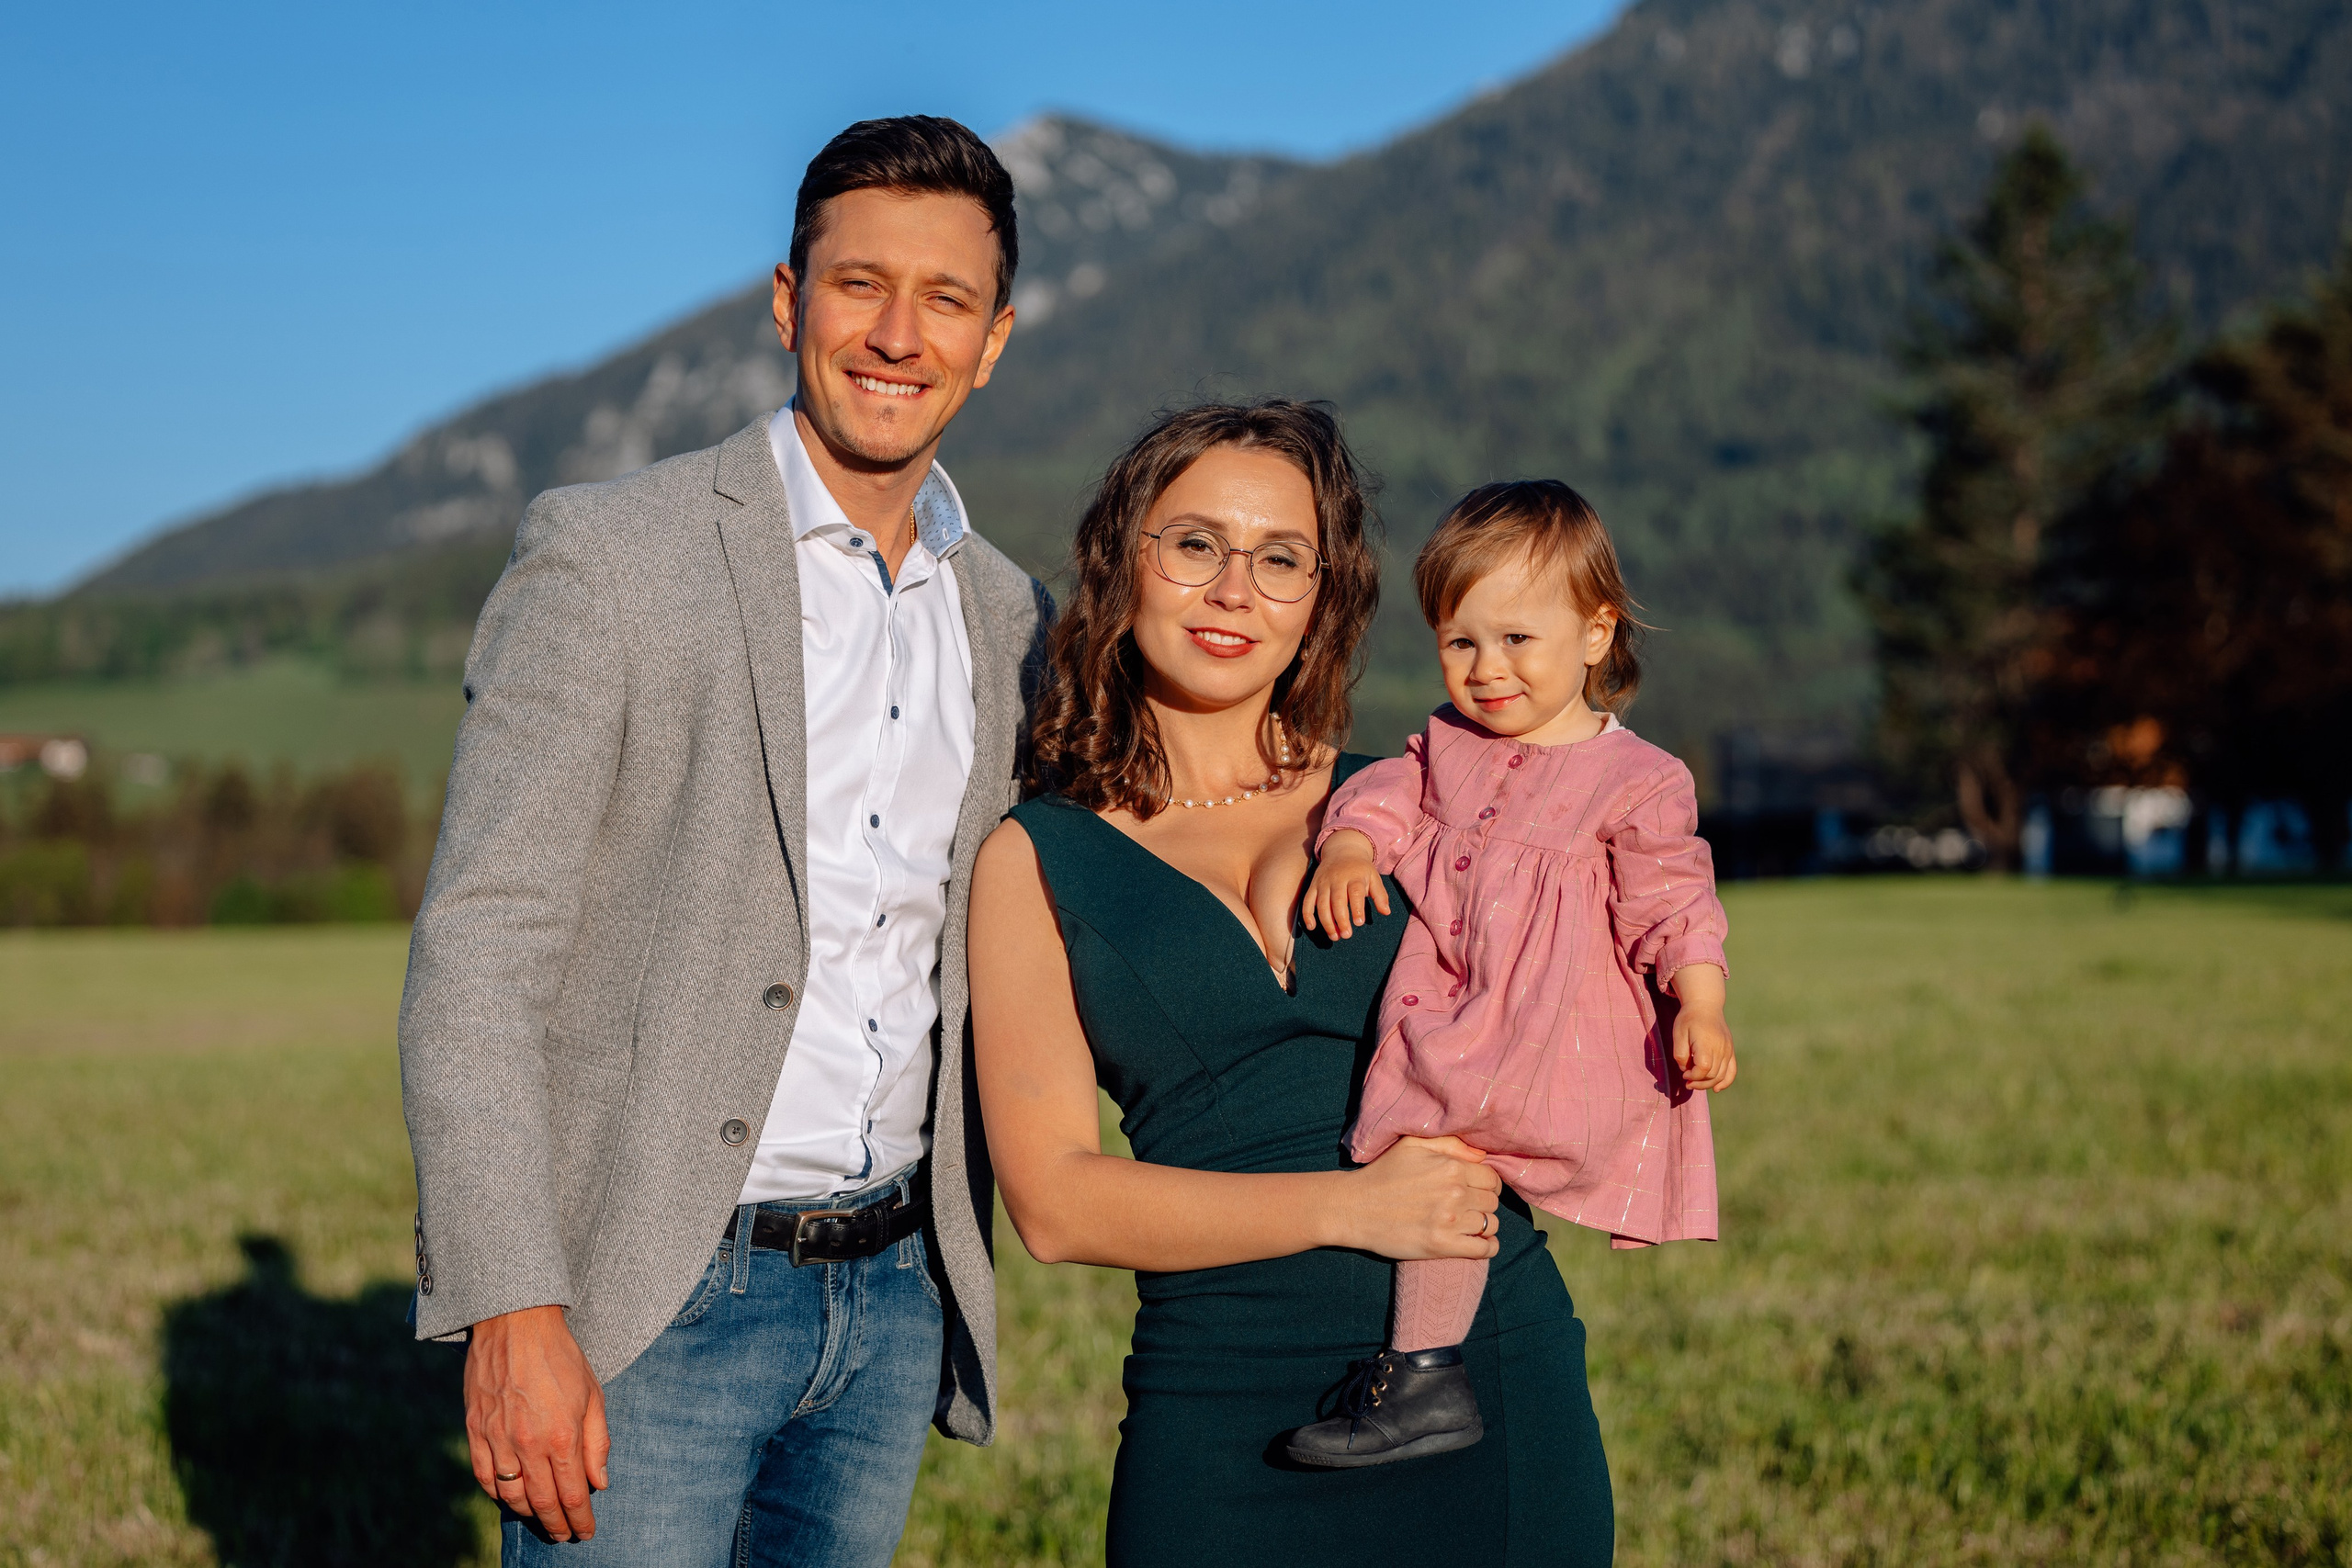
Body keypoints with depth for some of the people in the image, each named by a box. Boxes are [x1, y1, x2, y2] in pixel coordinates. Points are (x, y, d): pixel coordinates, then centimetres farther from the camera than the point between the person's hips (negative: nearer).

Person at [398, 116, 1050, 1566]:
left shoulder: (1007, 617, 10)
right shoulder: (608, 556, -8)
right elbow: (476, 952, -13)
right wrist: (513, 1312, -20)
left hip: (892, 1296, 5)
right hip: (654, 1302, -5)